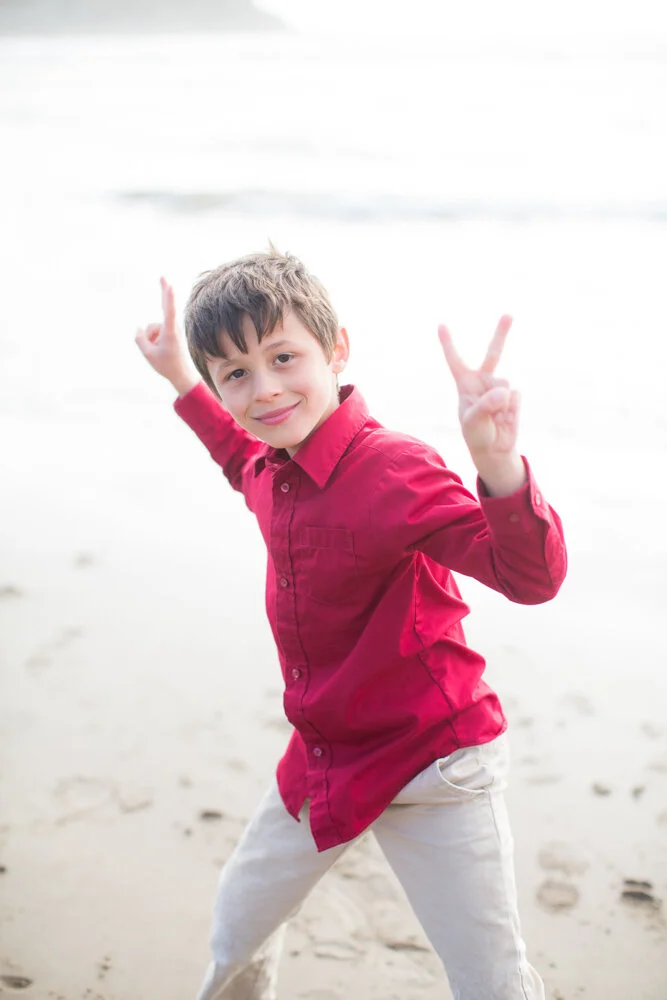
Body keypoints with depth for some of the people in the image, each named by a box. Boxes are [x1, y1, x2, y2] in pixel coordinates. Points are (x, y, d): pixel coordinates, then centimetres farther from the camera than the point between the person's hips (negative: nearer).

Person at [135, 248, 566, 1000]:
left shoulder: (396, 472, -27)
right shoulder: (274, 467, -2)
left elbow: (531, 577, -38)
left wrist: (498, 463, -56)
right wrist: (181, 380, 24)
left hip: (428, 765, -7)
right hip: (321, 762, 8)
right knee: (237, 921, 25)